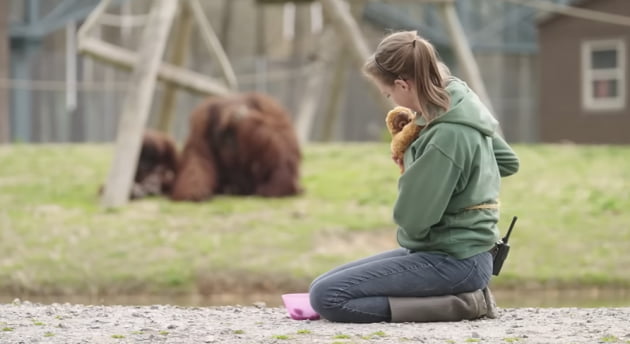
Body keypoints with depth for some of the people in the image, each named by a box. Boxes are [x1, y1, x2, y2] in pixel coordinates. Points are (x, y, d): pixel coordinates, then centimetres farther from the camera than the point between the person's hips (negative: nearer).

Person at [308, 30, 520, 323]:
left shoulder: (447, 136, -25)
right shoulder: (461, 99, 3)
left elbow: (412, 217, -19)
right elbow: (509, 162, 19)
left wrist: (412, 169, 0)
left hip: (454, 262, -10)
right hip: (457, 252, 10)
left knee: (325, 297, -17)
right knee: (322, 284, 10)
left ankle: (458, 304, -12)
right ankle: (459, 294, 6)